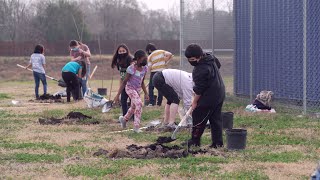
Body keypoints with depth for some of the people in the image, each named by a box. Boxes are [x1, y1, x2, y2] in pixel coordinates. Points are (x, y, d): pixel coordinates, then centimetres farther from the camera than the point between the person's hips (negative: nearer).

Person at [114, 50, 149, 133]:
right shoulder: (131, 69, -24)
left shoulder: (144, 68, -4)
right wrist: (117, 95, -17)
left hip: (137, 89, 7)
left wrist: (146, 93, 6)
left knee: (134, 107, 18)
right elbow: (124, 82, -18)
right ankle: (136, 127, -17)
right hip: (130, 88, -7)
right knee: (139, 104, -22)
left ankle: (124, 119, 46)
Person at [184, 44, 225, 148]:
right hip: (220, 94, 10)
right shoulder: (211, 58, 2)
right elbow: (218, 65, 25)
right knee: (216, 119, 12)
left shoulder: (201, 69, -26)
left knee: (198, 118, 3)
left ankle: (195, 141, 11)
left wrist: (195, 102, -10)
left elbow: (199, 89, -21)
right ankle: (218, 142, 13)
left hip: (209, 98, -10)